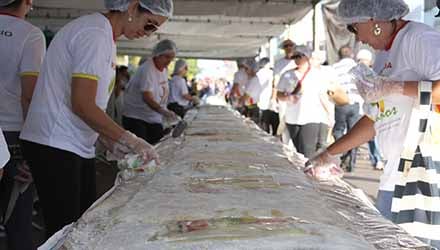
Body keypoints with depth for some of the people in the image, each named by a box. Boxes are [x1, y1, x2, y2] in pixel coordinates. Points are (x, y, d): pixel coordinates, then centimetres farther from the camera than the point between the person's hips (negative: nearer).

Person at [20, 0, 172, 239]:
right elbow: (82, 105, -22)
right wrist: (129, 139, -15)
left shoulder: (106, 39, 15)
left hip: (78, 146, 10)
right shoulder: (94, 34, -16)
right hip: (55, 146, -10)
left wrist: (111, 143, 6)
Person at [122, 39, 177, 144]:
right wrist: (163, 111, -42)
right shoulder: (147, 69, -20)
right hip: (136, 117, -8)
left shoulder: (164, 69, 8)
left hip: (155, 119, 8)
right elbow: (147, 97, -29)